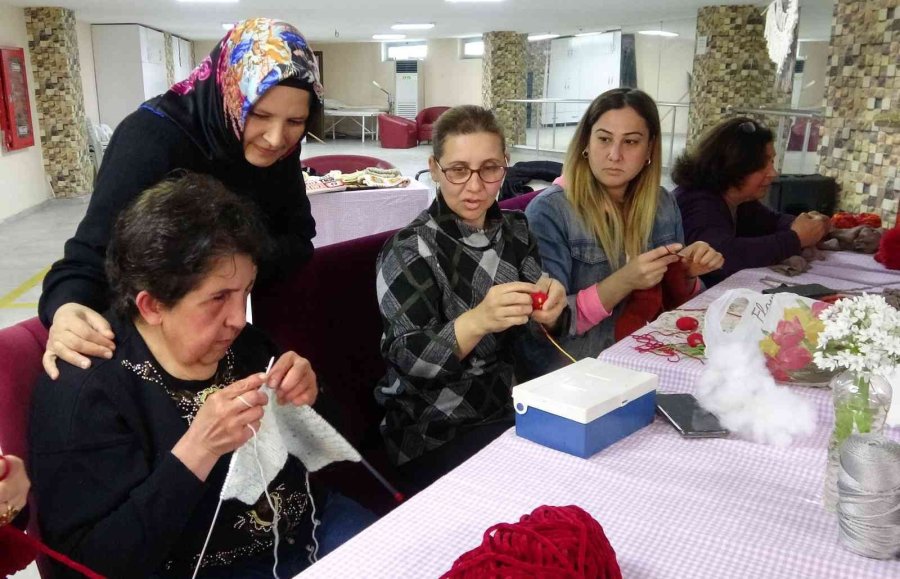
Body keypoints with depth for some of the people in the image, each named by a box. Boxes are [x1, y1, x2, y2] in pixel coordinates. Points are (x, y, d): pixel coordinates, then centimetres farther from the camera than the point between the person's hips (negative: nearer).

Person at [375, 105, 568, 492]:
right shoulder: (410, 250, -12)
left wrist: (547, 313, -17)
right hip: (435, 433, -6)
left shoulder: (516, 230, 4)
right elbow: (409, 363, -19)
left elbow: (533, 335, 7)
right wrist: (476, 322, -36)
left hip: (512, 408, 6)